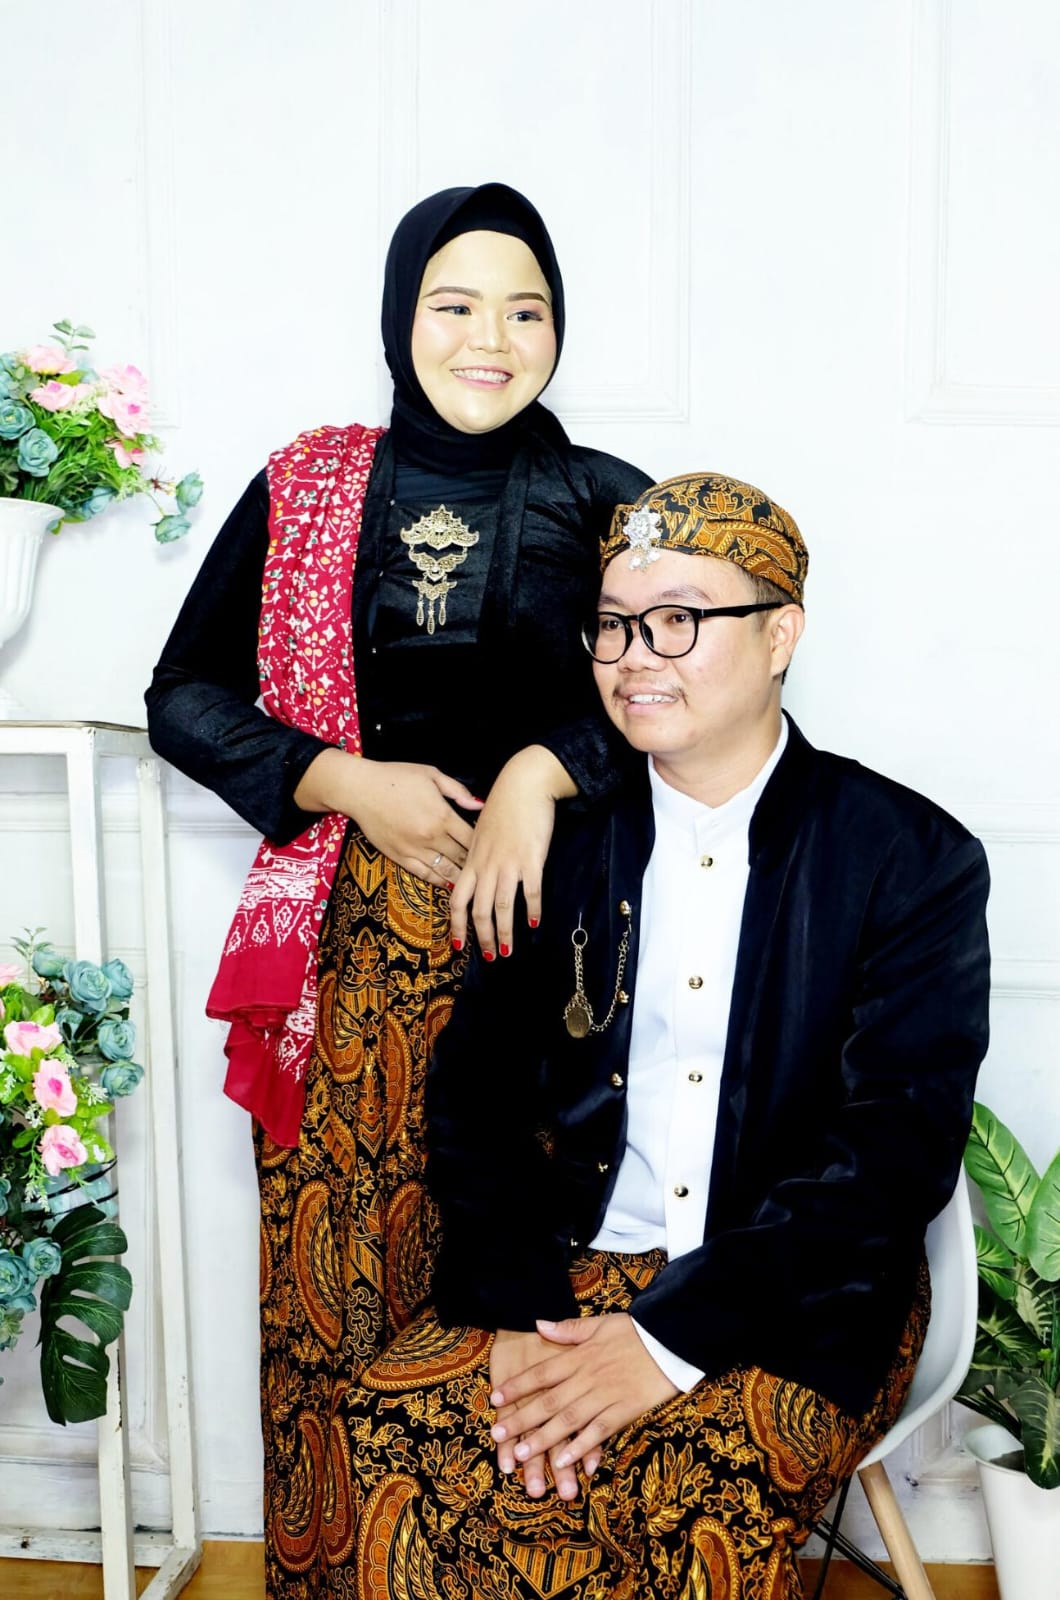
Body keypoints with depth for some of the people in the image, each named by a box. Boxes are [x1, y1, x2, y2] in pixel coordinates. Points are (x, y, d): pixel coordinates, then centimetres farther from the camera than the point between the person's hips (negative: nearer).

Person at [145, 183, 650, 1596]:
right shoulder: (304, 489, 6)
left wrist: (546, 768, -14)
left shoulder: (604, 505, 6)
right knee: (334, 1271, 4)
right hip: (358, 933, 1)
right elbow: (185, 697, 6)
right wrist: (354, 784, -7)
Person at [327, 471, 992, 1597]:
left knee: (690, 1504, -29)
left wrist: (670, 1338, -19)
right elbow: (477, 1092, 2)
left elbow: (898, 1144, -12)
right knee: (390, 1438, -20)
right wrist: (515, 1311, -14)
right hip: (568, 1266, 3)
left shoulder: (915, 860, -5)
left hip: (800, 1298, -2)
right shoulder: (565, 839, 5)